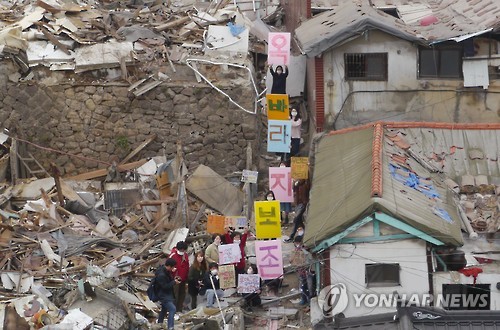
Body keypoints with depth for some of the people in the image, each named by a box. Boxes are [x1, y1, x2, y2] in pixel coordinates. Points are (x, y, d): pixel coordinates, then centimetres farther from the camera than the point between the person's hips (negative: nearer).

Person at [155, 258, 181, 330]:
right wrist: (174, 282, -19)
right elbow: (165, 286, -27)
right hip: (163, 295, -11)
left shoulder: (166, 271, 3)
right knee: (172, 309, -21)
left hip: (167, 294, 11)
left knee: (164, 309, 26)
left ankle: (159, 323, 46)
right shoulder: (161, 275, -29)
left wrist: (173, 279, 0)